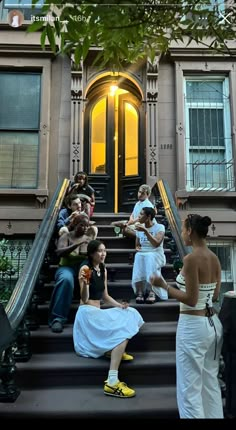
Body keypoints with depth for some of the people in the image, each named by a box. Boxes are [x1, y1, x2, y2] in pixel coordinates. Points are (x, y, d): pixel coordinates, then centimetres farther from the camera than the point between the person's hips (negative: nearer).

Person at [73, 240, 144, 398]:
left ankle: (116, 350, 10)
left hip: (97, 312, 8)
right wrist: (84, 283, -36)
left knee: (130, 314, 4)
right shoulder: (85, 269, -13)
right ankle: (112, 383, -28)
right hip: (87, 313, -8)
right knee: (123, 332, -21)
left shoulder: (103, 270, 11)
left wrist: (119, 305, -1)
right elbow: (85, 299, -17)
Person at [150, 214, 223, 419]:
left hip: (193, 326, -8)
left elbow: (191, 300, -20)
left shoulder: (191, 259, -19)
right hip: (213, 323, 8)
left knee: (190, 387, 6)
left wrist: (164, 285, -11)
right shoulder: (215, 259, 5)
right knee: (211, 383, 21)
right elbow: (215, 296, 12)